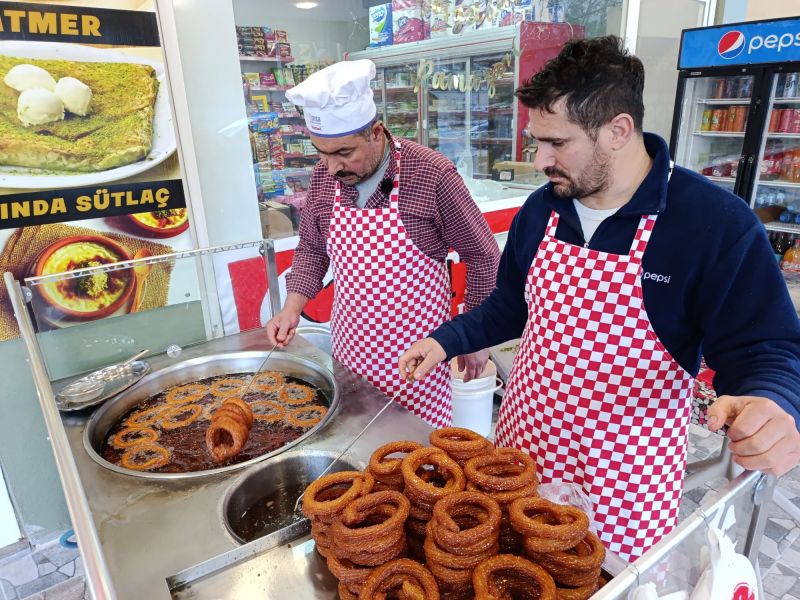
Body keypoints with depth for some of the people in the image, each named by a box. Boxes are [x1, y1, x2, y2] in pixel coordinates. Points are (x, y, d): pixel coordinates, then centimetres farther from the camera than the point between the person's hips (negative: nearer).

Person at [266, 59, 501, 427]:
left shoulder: (433, 175, -19)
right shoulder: (323, 177, -4)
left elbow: (482, 256, -8)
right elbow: (311, 248, 10)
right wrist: (292, 308, -5)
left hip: (415, 353, -4)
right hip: (350, 345, 4)